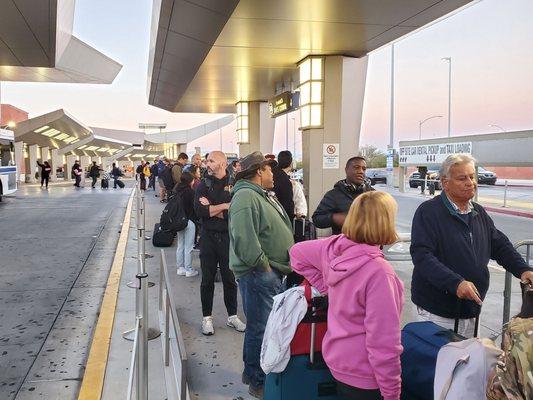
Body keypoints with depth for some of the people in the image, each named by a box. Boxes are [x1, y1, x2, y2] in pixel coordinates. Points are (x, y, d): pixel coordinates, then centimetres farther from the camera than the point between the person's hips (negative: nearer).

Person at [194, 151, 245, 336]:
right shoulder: (204, 184, 2)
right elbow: (199, 210, -13)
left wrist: (211, 208, -12)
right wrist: (224, 206, -16)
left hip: (228, 237, -1)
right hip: (208, 237, 1)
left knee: (230, 279, 9)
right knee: (207, 279, 10)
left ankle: (232, 316, 25)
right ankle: (207, 318, 23)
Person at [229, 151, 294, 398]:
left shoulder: (263, 195, 17)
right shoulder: (246, 197, -18)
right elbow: (245, 239, -27)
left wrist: (280, 266, 15)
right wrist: (263, 265, -19)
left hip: (272, 272, 10)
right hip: (258, 274, -10)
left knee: (259, 325, 20)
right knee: (260, 328, 0)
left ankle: (252, 371, 36)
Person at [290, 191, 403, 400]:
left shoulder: (334, 247, -8)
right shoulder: (378, 271, -28)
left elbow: (298, 252, 12)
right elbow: (383, 341, -26)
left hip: (337, 358, 7)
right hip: (363, 375, -6)